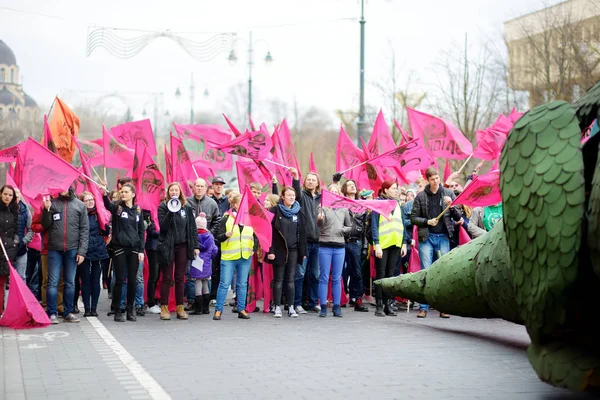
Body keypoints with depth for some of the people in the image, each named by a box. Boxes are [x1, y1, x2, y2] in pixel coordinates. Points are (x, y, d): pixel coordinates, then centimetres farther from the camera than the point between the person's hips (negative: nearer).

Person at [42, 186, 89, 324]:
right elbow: (45, 225, 6)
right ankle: (52, 313, 2)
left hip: (72, 250, 0)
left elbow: (84, 230, 2)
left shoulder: (80, 205, 5)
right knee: (53, 282, -2)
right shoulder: (52, 203, 6)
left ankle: (68, 313, 15)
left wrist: (82, 251, -5)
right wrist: (47, 210, -10)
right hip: (54, 249, 0)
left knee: (70, 282, 8)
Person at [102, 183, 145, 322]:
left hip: (134, 249, 3)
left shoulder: (138, 210, 9)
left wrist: (141, 250, 2)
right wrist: (104, 194, -44)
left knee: (132, 281, 5)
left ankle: (130, 310, 14)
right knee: (119, 280, -2)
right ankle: (117, 311, 5)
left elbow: (141, 231, 10)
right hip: (120, 248, -3)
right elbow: (107, 205, -23)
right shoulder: (117, 208, 0)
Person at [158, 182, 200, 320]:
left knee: (180, 278, 6)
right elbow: (163, 226, -12)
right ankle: (164, 308, 4)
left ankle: (180, 308, 11)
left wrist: (196, 246, 3)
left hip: (182, 246, 3)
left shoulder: (186, 208, 8)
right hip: (167, 246, -3)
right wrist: (171, 212, -22)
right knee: (167, 278, 1)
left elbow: (192, 227, 8)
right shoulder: (163, 207, -1)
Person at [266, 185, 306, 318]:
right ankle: (277, 307, 6)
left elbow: (302, 233, 13)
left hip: (293, 250, 3)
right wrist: (270, 250, -13)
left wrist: (303, 251, 8)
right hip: (279, 250, -3)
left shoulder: (298, 212, 10)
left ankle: (291, 307, 8)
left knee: (290, 280, 5)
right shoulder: (275, 211, -3)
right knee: (278, 280, 2)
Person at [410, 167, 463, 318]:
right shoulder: (421, 196, 3)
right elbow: (413, 217, 5)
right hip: (426, 237, -1)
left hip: (443, 237, 1)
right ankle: (423, 307, 2)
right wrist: (427, 221, -10)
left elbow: (458, 217, 4)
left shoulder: (448, 193, 5)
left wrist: (451, 206, -14)